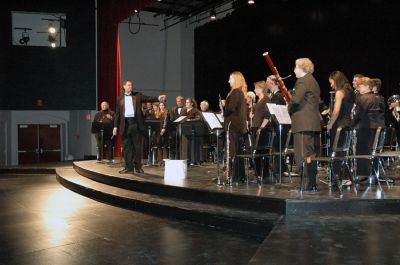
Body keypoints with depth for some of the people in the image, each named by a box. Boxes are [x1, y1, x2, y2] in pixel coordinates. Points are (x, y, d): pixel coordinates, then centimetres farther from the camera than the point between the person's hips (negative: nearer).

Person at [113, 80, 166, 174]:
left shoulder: (138, 95, 10)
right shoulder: (120, 98, 12)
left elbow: (148, 98, -5)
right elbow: (117, 113, 12)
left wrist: (158, 98, -23)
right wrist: (115, 126, 6)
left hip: (136, 123, -1)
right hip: (125, 124, 1)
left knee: (137, 146, 2)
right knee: (126, 147, 2)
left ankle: (138, 167, 10)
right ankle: (129, 167, 8)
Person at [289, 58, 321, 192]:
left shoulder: (302, 81, -9)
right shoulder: (313, 81, 21)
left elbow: (296, 99, -20)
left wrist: (289, 109, 0)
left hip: (304, 123, -10)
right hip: (313, 122, 10)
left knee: (305, 154, -9)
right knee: (311, 154, 12)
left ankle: (311, 184, -11)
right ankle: (313, 184, 16)